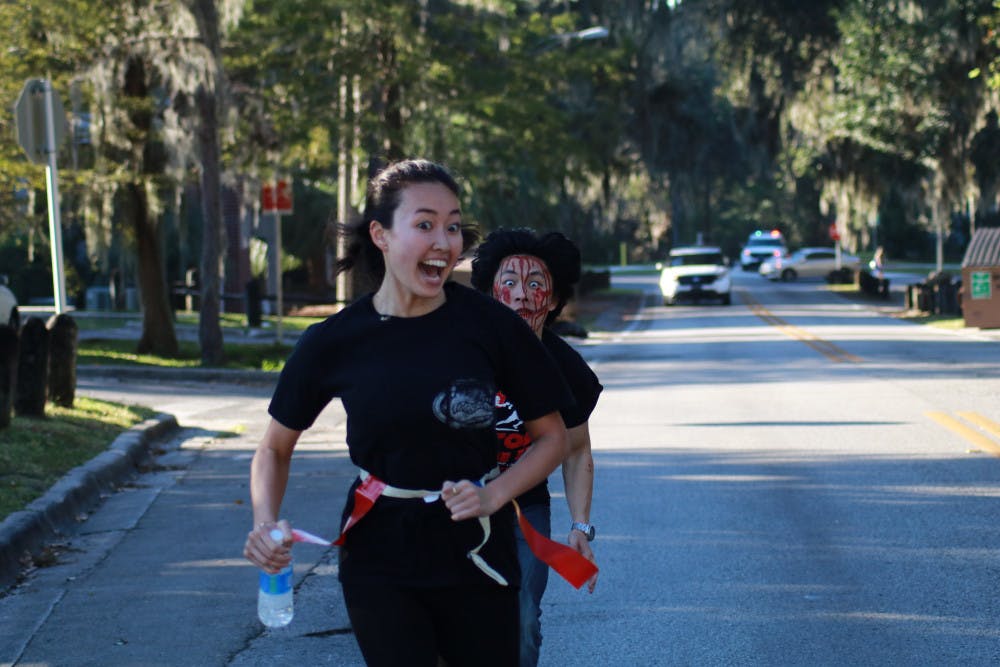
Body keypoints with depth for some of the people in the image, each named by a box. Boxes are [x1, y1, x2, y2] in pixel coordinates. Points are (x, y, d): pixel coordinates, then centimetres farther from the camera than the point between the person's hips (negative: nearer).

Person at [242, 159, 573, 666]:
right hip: (380, 558, -1)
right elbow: (275, 448, 8)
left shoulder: (489, 324, -8)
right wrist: (266, 523, -10)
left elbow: (552, 438, 3)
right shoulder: (334, 343, -7)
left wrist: (493, 496, -13)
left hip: (474, 553, 1)